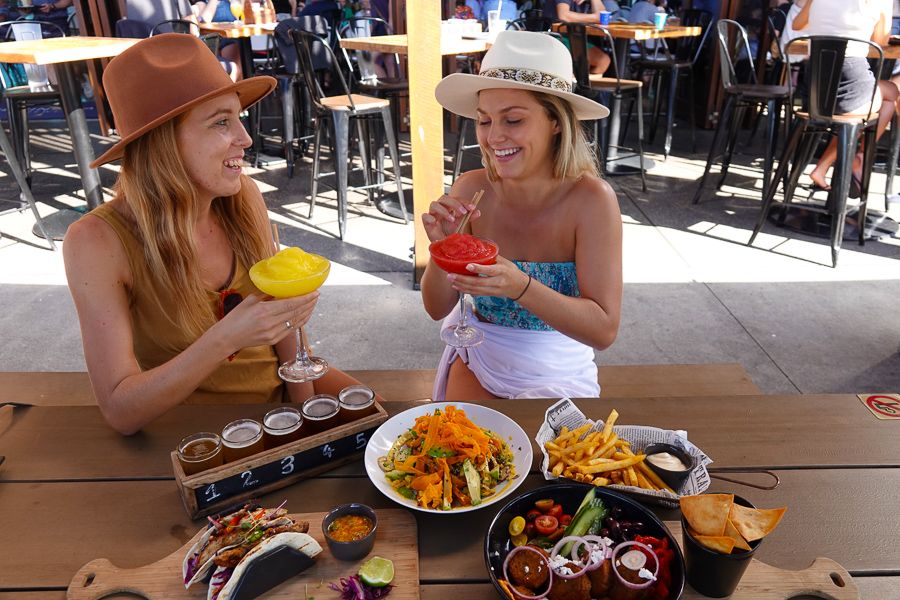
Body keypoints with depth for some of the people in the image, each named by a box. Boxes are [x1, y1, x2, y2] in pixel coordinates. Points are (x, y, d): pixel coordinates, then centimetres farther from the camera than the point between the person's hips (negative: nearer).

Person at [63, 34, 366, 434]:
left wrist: (304, 400, -4)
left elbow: (279, 311, 4)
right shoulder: (98, 241, -21)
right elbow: (121, 412, -22)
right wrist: (225, 339, -36)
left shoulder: (243, 198, -10)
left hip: (278, 390, 4)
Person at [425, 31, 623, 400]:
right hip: (477, 361, 2)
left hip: (557, 375, -1)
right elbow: (438, 309, -8)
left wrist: (520, 287, -38)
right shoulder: (471, 190, -14)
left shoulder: (591, 199, -22)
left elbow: (604, 331, -24)